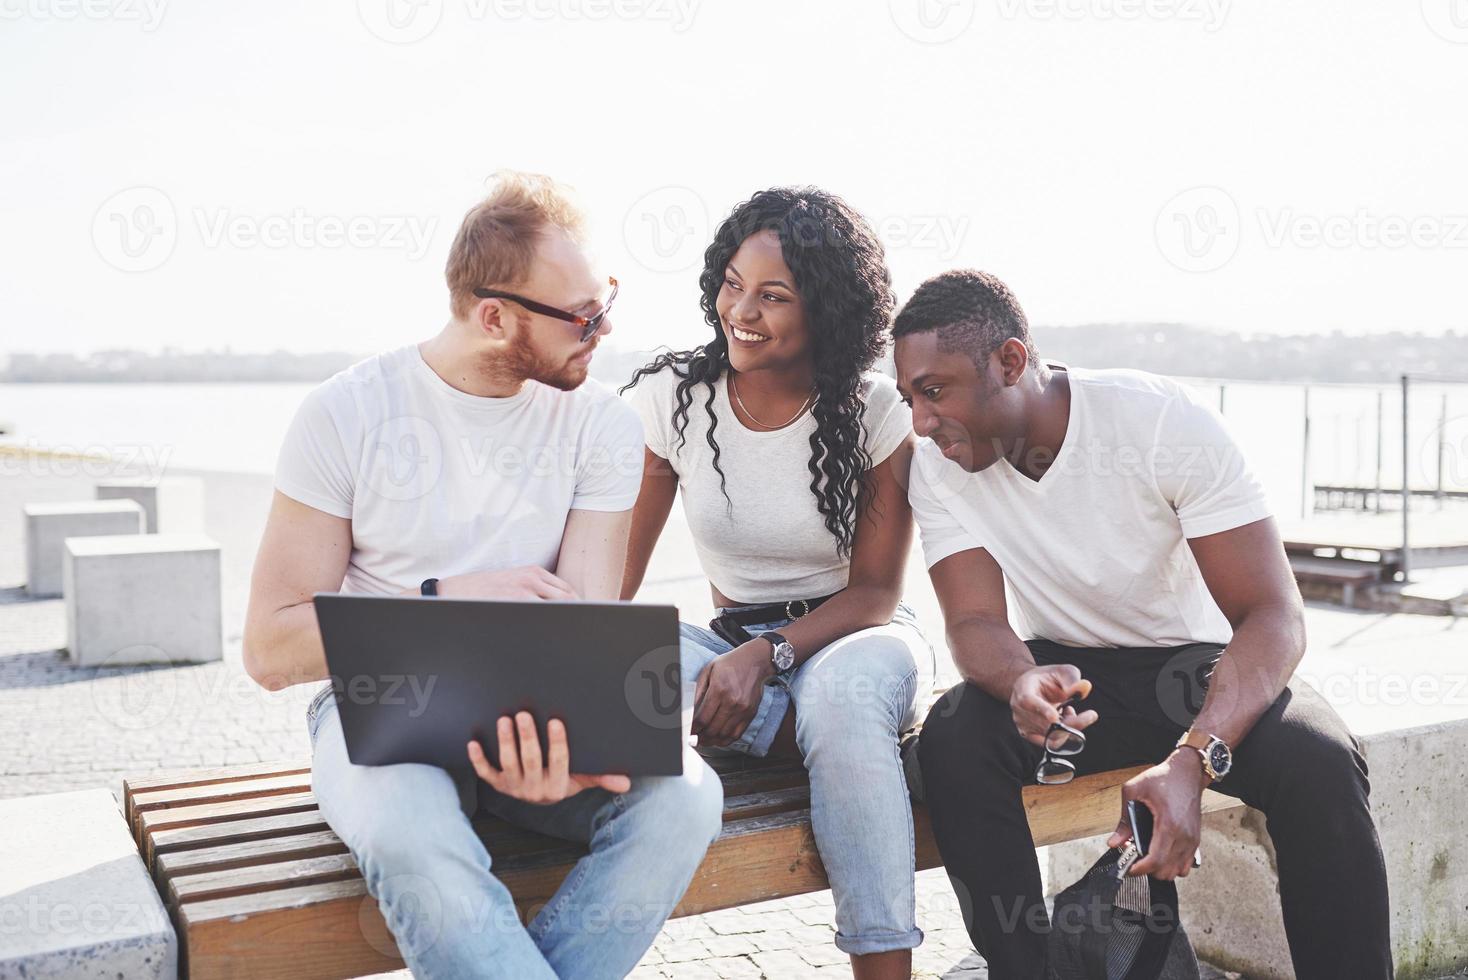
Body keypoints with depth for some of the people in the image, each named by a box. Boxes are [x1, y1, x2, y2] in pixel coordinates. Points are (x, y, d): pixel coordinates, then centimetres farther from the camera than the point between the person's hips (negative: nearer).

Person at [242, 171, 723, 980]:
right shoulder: (347, 413, -7)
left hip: (535, 704, 3)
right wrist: (450, 598, -16)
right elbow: (270, 649, -7)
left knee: (683, 796, -26)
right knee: (414, 843, -36)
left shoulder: (601, 424, 0)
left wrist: (558, 735, -32)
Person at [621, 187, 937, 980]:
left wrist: (769, 654, -24)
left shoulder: (876, 412, -8)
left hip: (855, 639, -1)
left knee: (843, 693, -38)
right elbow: (617, 568, -1)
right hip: (730, 640, 2)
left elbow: (875, 591, -7)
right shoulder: (670, 397, -4)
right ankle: (845, 735, -21)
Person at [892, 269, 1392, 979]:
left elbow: (1272, 616, -23)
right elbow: (975, 622, -14)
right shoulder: (938, 466, -11)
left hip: (1191, 660, -2)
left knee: (1318, 762, -31)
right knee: (953, 739, -28)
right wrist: (1023, 682, -40)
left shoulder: (1166, 421, -21)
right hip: (1064, 671, 2)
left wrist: (1192, 761, -40)